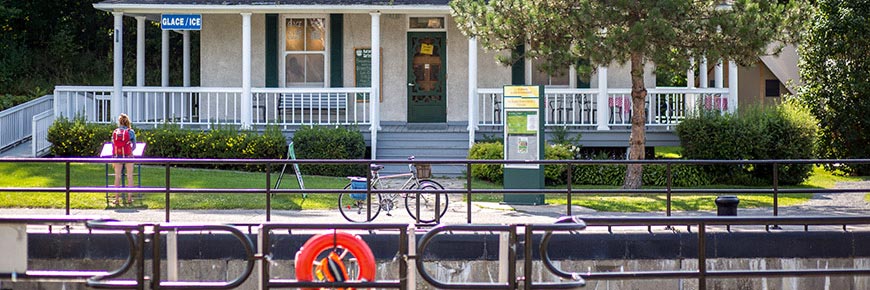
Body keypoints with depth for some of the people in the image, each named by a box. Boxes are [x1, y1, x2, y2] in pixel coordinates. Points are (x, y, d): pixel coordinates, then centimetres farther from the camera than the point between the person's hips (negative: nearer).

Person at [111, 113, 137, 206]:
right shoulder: (130, 132, -4)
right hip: (128, 156, -2)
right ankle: (129, 198, 7)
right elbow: (134, 146, 1)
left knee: (117, 177, 7)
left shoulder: (114, 132, 3)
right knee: (129, 177, 7)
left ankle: (117, 198, 6)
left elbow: (113, 146, 6)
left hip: (117, 156, 2)